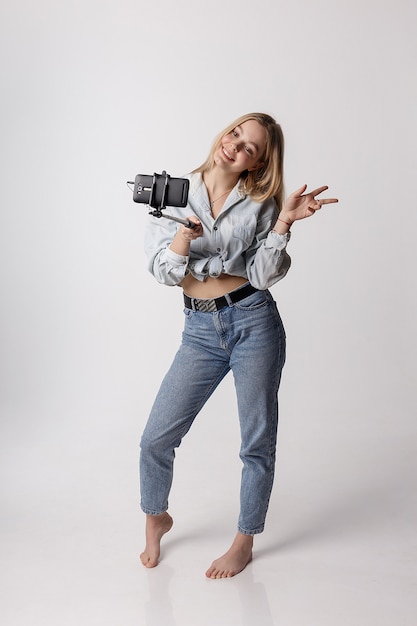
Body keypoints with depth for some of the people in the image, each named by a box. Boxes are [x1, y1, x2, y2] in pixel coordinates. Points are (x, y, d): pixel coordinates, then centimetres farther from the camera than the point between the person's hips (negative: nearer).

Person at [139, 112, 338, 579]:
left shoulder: (261, 205, 0)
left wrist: (284, 222, -16)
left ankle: (244, 542, 27)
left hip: (254, 323, -1)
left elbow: (264, 275, -6)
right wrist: (184, 236, -20)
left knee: (257, 440, 6)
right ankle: (156, 519, 32)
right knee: (156, 438, 3)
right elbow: (163, 270, -1)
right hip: (201, 330, 1)